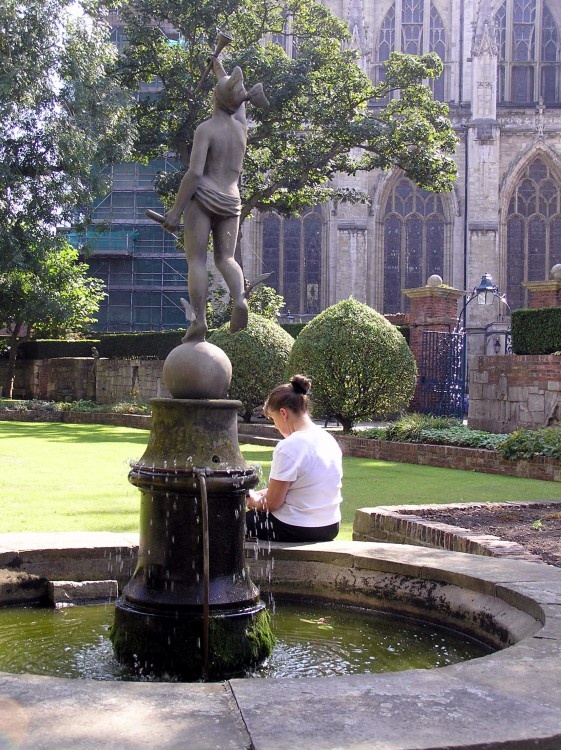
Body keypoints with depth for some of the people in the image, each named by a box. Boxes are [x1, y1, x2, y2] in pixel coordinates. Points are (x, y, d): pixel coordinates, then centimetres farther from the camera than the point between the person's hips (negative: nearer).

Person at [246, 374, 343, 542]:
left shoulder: (288, 448, -21)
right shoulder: (329, 440, 5)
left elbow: (272, 503, -16)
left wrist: (255, 501, 5)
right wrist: (266, 493, 12)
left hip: (298, 532, -8)